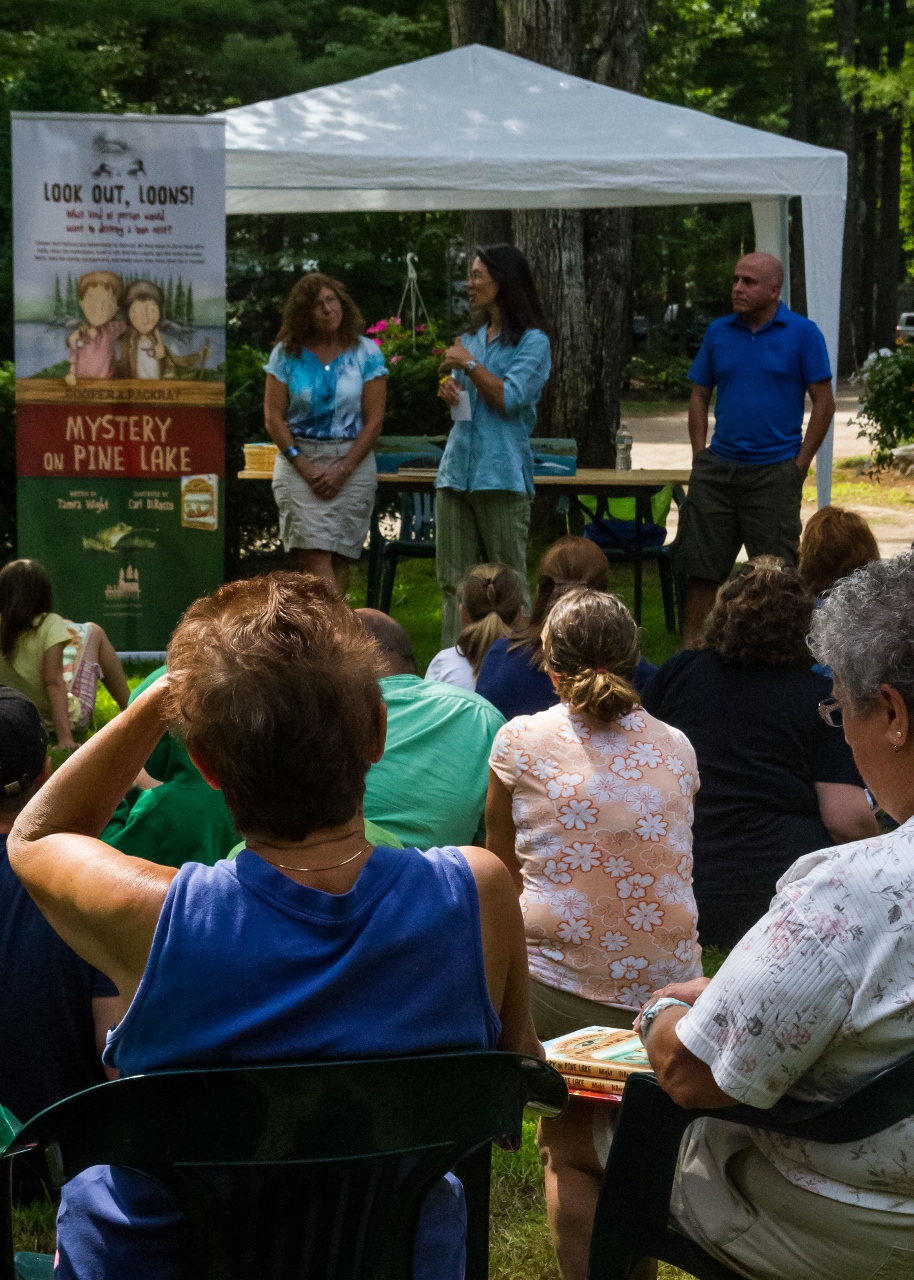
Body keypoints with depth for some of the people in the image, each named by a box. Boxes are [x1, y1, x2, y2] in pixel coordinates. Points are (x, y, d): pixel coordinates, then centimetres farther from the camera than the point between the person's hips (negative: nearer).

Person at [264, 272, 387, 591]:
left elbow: (374, 420, 0)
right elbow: (273, 417, 0)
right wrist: (304, 467, -9)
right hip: (298, 461, -1)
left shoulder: (366, 353, 3)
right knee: (316, 553, -13)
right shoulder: (286, 354, 3)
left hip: (353, 461, 1)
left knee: (339, 556, 1)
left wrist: (343, 470, -9)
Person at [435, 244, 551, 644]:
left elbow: (509, 398, -15)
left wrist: (469, 364, -8)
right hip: (457, 470, 7)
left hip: (501, 474, -7)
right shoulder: (473, 339, 18)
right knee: (454, 581, 6)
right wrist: (449, 389, 5)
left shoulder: (532, 341, -4)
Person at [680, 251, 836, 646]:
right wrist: (700, 457, 3)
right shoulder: (719, 331, 7)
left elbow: (824, 402, -3)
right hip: (717, 469, 3)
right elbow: (699, 396, 12)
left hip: (774, 471, -3)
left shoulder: (802, 333, -3)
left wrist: (800, 464, -7)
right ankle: (690, 649, 15)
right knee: (701, 565, 6)